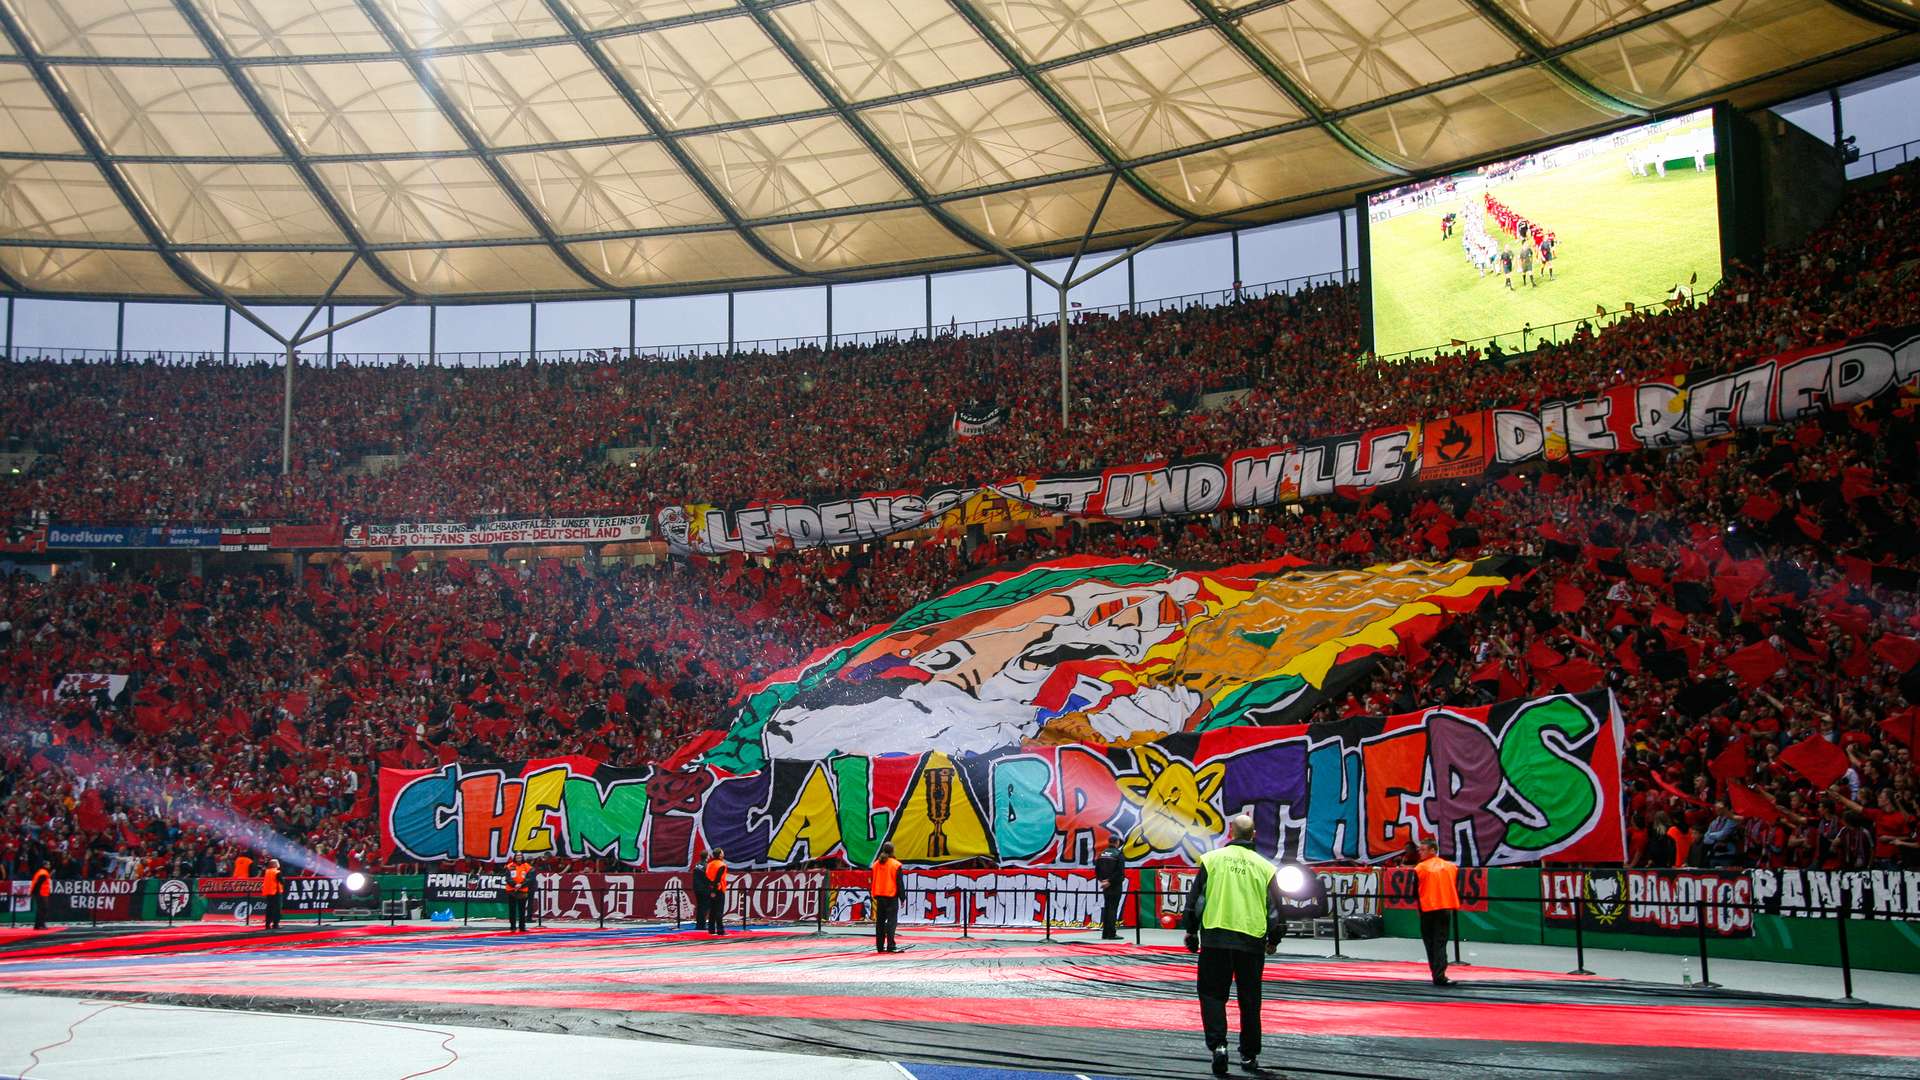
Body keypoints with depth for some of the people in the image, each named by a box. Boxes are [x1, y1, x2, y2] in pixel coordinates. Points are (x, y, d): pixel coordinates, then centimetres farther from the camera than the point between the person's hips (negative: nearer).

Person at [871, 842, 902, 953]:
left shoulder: (876, 864, 9)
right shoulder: (895, 865, -8)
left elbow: (873, 881, 14)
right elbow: (899, 883, -8)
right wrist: (902, 898, -2)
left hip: (879, 896, 5)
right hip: (891, 896, -5)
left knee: (880, 921, 10)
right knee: (892, 921, -6)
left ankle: (880, 946, 12)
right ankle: (891, 946, -13)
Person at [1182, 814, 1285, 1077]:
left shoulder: (1212, 858, 1)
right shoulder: (1264, 866, 5)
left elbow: (1195, 897, 1)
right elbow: (1275, 907, 9)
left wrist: (1191, 931, 12)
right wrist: (1273, 940, 22)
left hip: (1216, 939, -1)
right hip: (1252, 942, 2)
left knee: (1212, 994, 6)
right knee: (1250, 999, 12)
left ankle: (1217, 1044, -12)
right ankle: (1250, 1055, 18)